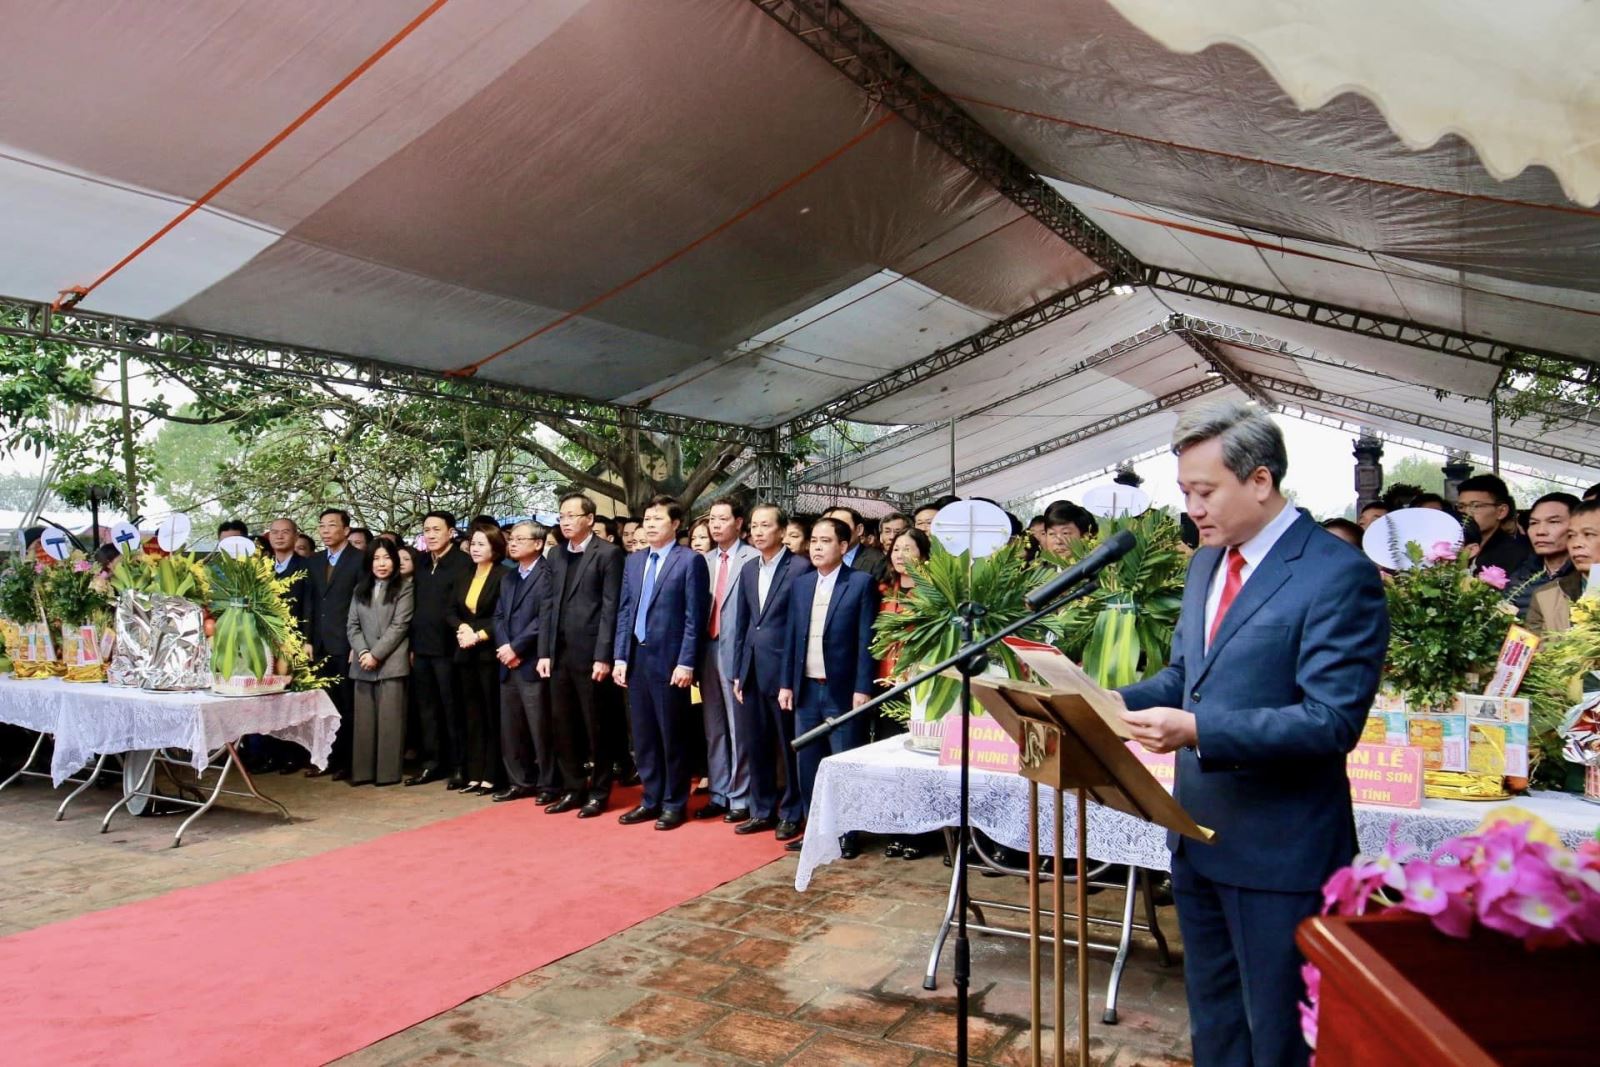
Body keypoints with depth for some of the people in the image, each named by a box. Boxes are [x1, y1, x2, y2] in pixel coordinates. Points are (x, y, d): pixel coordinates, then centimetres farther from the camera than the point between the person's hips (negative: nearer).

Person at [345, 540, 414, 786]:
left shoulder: (404, 587, 1)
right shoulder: (360, 590, 16)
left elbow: (400, 625, -7)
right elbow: (352, 625, 9)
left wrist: (376, 654, -11)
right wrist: (362, 652, -8)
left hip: (391, 662, -4)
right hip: (363, 664, 4)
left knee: (389, 718, -3)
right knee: (364, 718, 6)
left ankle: (388, 771, 1)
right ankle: (362, 770, 12)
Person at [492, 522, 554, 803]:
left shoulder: (547, 574, -7)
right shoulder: (508, 578, 20)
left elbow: (545, 618, -15)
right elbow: (499, 616, 14)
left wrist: (516, 647, -14)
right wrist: (504, 647, -4)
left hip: (532, 663, -8)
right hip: (508, 663, 8)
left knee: (540, 728, -3)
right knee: (510, 727, 11)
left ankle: (548, 784, 9)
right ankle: (520, 782, 22)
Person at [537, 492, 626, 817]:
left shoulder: (608, 554, -6)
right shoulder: (556, 555, 14)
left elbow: (610, 608, -10)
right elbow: (547, 605, 13)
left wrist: (603, 656, -15)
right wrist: (544, 652, 6)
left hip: (590, 654, -6)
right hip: (559, 654, 6)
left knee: (596, 727, 4)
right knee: (562, 726, 11)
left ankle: (598, 792, 16)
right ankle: (572, 789, 24)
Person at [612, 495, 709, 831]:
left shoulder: (690, 560, -6)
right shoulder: (634, 561, 13)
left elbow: (694, 617, -10)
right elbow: (624, 611, 13)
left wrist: (686, 663, -15)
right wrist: (620, 656, 6)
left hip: (669, 659, -6)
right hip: (636, 658, 6)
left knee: (671, 736, 4)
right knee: (643, 735, 12)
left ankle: (674, 804, 17)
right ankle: (651, 800, 25)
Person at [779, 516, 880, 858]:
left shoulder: (862, 583, -5)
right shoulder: (801, 584, 10)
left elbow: (866, 641, -8)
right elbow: (792, 637, 12)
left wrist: (862, 689, -13)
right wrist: (787, 684, 8)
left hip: (843, 691, -5)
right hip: (806, 690, 5)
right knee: (807, 764, 11)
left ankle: (848, 834, 15)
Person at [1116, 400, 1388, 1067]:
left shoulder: (1339, 574, -18)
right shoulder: (1206, 562, 8)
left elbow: (1332, 720, -23)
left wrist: (1198, 731, -32)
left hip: (1279, 849, -7)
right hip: (1198, 832, 8)